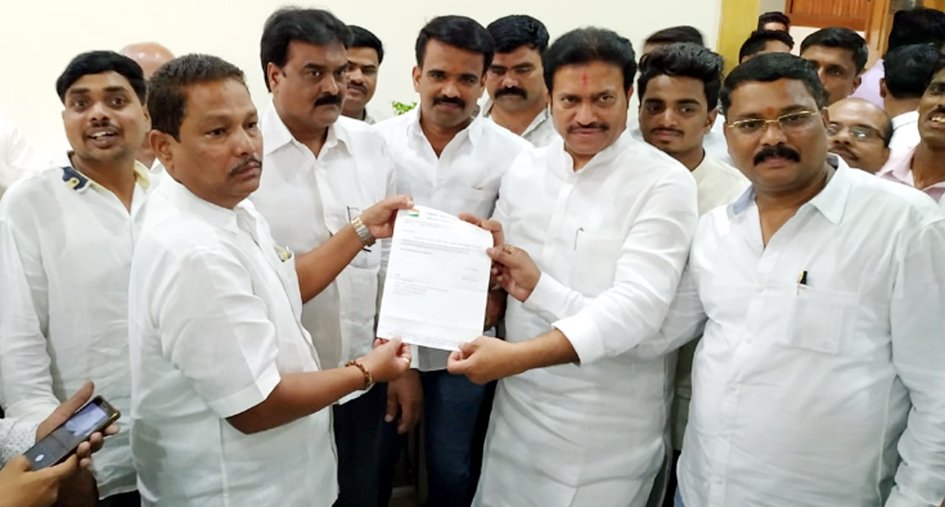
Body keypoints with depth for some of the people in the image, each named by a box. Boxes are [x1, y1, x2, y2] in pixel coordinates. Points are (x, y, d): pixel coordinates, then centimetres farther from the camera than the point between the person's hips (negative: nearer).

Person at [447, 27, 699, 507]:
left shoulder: (665, 182, -14)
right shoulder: (523, 169, 3)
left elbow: (637, 306, -24)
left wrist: (517, 355, -33)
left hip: (609, 423, -4)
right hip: (519, 401, 5)